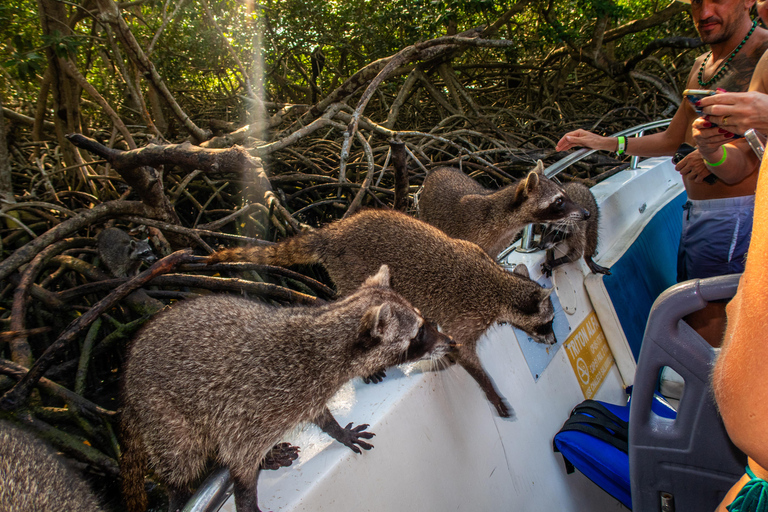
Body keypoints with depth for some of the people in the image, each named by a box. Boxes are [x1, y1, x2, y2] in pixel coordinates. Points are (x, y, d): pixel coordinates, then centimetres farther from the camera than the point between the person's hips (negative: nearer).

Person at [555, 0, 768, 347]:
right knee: (690, 310, 16)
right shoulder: (701, 66, 16)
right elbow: (672, 140, 24)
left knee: (705, 317, -3)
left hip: (735, 212, -9)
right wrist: (605, 143, 18)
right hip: (696, 210, 9)